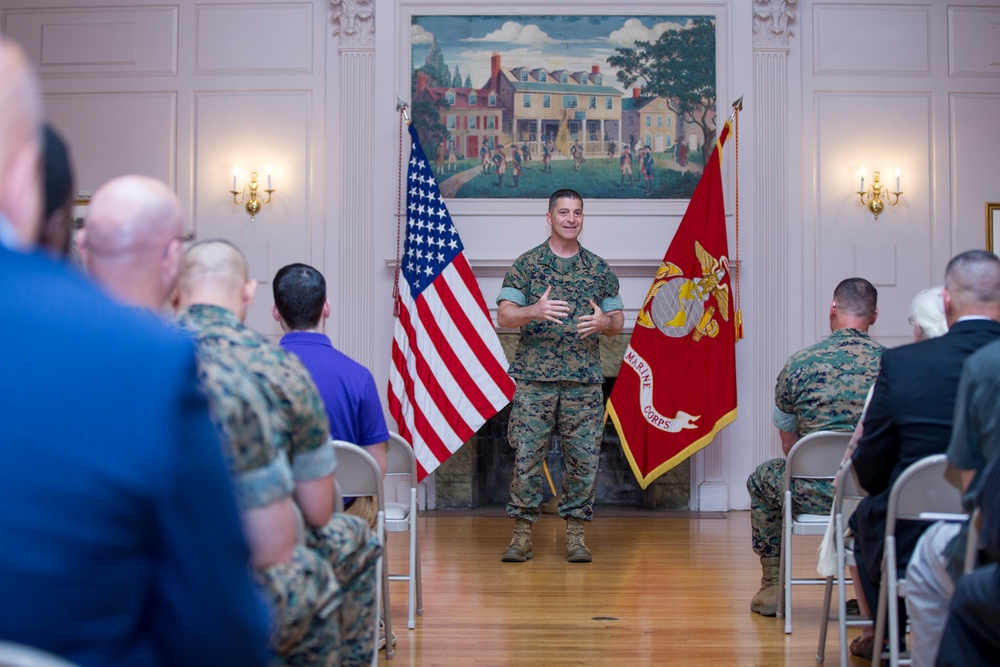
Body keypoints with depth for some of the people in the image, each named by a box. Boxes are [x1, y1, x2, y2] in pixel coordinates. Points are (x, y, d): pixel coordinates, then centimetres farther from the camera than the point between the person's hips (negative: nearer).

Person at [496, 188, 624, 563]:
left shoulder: (599, 269, 11)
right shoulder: (527, 264, 4)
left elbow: (617, 322, 13)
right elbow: (504, 315, -2)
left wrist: (603, 322, -10)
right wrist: (535, 312, -22)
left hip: (585, 380, 2)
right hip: (534, 378, -2)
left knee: (583, 459, 2)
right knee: (526, 456, -3)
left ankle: (575, 533, 13)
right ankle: (522, 533, 7)